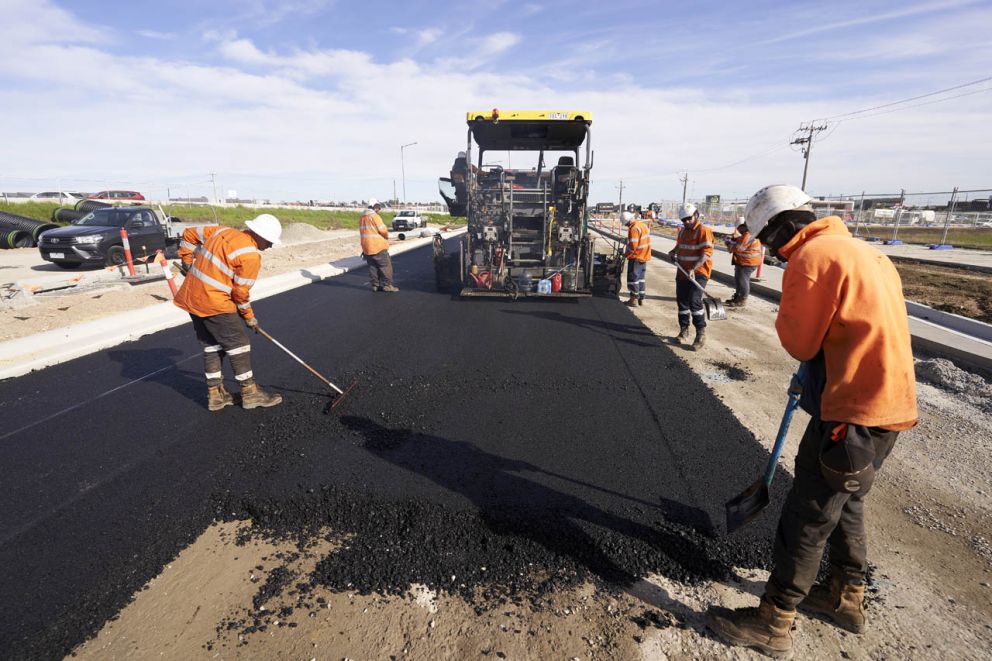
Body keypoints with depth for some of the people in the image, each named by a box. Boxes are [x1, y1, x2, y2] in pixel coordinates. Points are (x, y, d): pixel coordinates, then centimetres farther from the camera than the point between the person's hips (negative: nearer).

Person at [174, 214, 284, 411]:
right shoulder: (251, 256, -16)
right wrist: (249, 316, 4)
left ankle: (215, 394, 24)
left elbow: (190, 234, 17)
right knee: (238, 344, 4)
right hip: (214, 303, -9)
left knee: (211, 344, 16)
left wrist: (187, 262, 25)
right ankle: (250, 393, 13)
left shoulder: (223, 231, 7)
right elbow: (240, 292, -11)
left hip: (190, 297, 9)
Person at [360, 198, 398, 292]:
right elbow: (383, 231, -13)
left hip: (367, 248, 8)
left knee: (373, 267, 12)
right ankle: (387, 285, 0)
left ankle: (375, 285, 15)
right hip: (378, 247, -8)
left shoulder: (362, 218, 13)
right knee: (386, 266, 0)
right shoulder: (375, 216, -12)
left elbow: (362, 232, 15)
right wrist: (386, 236, 7)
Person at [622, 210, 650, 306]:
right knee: (640, 278, 17)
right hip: (644, 256, 9)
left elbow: (633, 246, -23)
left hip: (636, 257, -9)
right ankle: (641, 299, 23)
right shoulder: (644, 225, 10)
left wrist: (626, 255, -9)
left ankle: (634, 299, 3)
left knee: (633, 278, 0)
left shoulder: (634, 229, -19)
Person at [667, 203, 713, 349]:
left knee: (694, 301, -16)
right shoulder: (682, 231, 14)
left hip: (699, 273, -8)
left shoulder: (703, 231, -11)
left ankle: (701, 333, -5)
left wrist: (693, 269, -29)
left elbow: (706, 253, -20)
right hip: (683, 273, 8)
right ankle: (684, 330, 24)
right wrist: (673, 251, 14)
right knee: (682, 301, 10)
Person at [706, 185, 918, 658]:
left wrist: (787, 315, 4)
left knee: (806, 519, 1)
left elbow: (798, 342, -15)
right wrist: (813, 377, 20)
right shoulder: (864, 251, 14)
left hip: (851, 414, -9)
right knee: (846, 504, 25)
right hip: (890, 403, 10)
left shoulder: (813, 255, -15)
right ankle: (847, 598, 42)